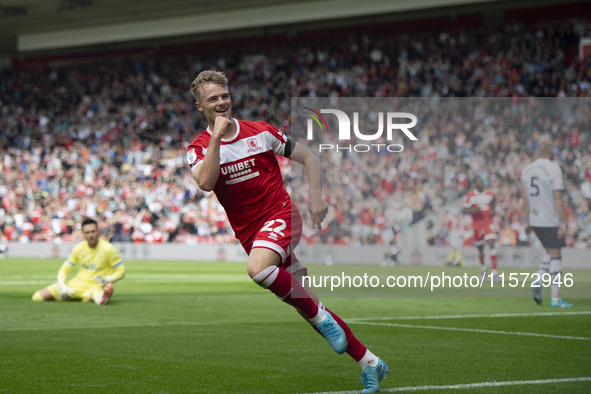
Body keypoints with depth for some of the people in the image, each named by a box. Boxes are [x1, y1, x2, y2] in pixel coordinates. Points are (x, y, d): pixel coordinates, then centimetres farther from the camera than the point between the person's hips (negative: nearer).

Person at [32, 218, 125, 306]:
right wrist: (62, 285, -13)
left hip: (94, 287, -6)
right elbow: (63, 270, 8)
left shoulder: (108, 249, -8)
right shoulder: (79, 248, 3)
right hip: (77, 283, 6)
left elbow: (121, 271, -3)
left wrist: (108, 279, -23)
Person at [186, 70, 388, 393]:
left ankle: (321, 317, -17)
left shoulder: (261, 132, 1)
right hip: (249, 232, 3)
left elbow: (309, 158, 10)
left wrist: (315, 195, -4)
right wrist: (217, 135, -19)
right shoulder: (199, 148, 2)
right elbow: (206, 183, -21)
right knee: (307, 306, 3)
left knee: (257, 268, -35)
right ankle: (369, 363, 13)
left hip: (280, 216, -3)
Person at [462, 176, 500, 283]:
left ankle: (495, 272, -18)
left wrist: (493, 211, 3)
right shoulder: (470, 196, -3)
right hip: (477, 225, 0)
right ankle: (483, 268, 40)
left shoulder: (490, 194, 6)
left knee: (491, 244, -17)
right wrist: (474, 210, -19)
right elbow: (465, 210, -1)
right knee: (480, 248, 11)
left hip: (489, 223, 0)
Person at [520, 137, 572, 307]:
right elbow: (558, 199, -15)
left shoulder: (526, 170, 7)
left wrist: (527, 221, 15)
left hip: (535, 221, 6)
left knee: (550, 253, 20)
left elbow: (525, 198, 10)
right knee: (555, 256, 0)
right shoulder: (554, 169, -12)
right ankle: (555, 298, 0)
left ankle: (538, 280, -2)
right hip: (551, 220, -6)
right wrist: (563, 222, -13)